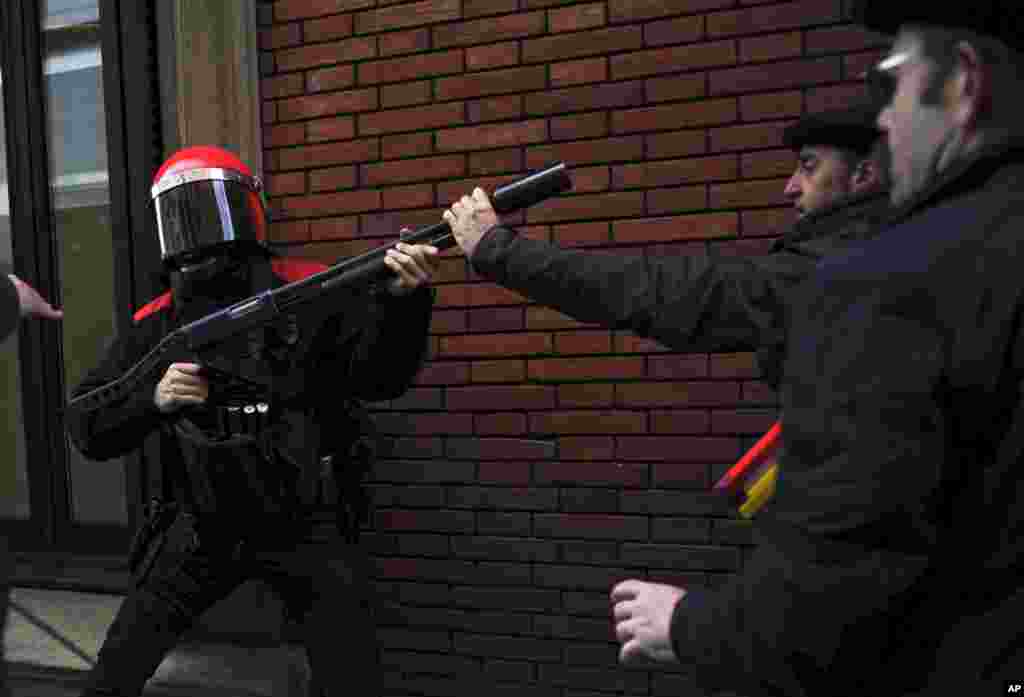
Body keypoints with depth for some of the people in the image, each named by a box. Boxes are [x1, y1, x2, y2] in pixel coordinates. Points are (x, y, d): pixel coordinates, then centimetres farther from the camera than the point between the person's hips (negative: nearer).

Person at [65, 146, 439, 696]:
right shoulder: (157, 324, 1)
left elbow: (381, 376, -14)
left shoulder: (311, 294, -9)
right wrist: (152, 400, -19)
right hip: (201, 532, 3)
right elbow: (87, 428, 1)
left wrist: (403, 297, -32)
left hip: (306, 527, -3)